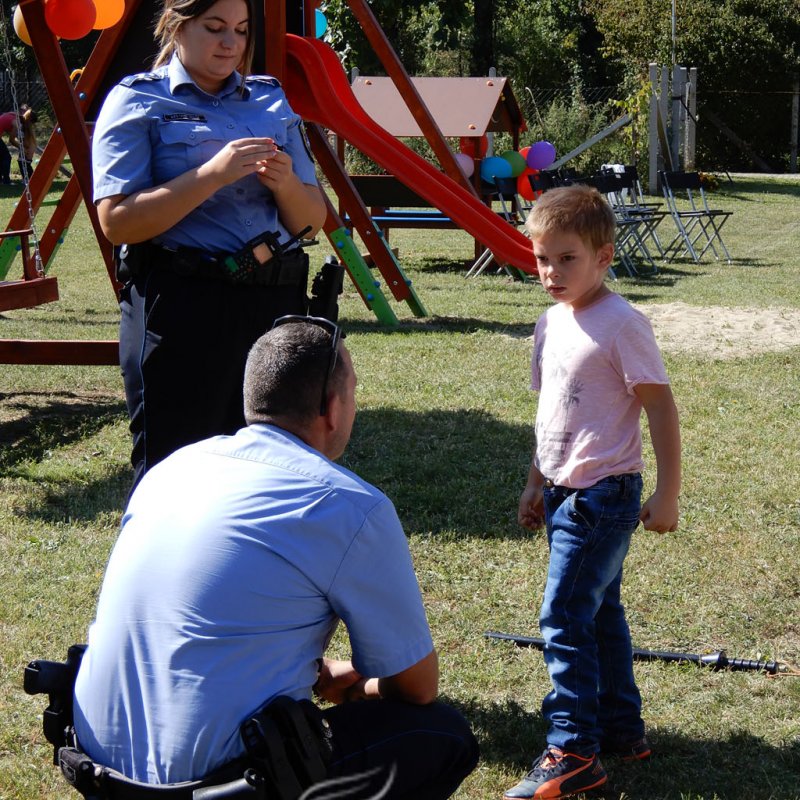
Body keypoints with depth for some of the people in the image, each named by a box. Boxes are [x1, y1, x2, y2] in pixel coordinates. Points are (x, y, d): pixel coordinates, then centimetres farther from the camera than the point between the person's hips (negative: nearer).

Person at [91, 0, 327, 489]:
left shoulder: (272, 99, 15)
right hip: (180, 308, -5)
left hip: (275, 303, 5)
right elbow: (116, 221, -11)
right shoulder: (138, 100, 1)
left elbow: (313, 221, 15)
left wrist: (286, 184, -7)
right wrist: (213, 175, -18)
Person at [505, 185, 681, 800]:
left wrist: (667, 495, -14)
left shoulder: (620, 324, -16)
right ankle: (623, 728, 28)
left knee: (564, 618, -10)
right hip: (567, 494, 9)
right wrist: (536, 484, 22)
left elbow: (661, 409, -15)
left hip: (603, 495, -9)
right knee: (599, 612, 16)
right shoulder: (551, 323, 9)